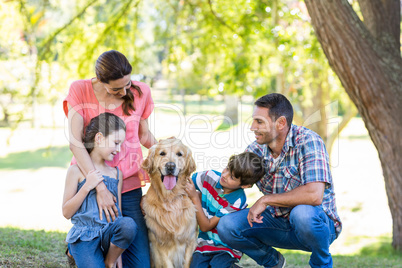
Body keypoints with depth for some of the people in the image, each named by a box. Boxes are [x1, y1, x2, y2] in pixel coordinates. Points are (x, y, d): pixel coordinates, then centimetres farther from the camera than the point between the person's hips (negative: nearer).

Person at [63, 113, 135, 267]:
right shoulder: (77, 171, 1)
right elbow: (66, 213, -2)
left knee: (128, 224, -30)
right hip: (85, 237, -4)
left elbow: (117, 212, 13)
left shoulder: (116, 173, 14)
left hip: (109, 232, 4)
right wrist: (87, 187, -13)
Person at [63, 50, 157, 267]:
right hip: (90, 184, -2)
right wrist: (99, 186, -22)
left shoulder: (141, 92, 3)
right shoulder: (80, 91, -5)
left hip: (129, 186, 2)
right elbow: (75, 142, -15)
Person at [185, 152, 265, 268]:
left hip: (227, 249, -3)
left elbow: (206, 226, -18)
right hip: (204, 243, 4)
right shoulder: (210, 177, -8)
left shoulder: (237, 202, -21)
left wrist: (195, 198, -23)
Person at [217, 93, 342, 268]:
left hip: (318, 223, -5)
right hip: (279, 223, 5)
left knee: (302, 212, -39)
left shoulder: (307, 141, -21)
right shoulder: (256, 149, -2)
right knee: (226, 226, -14)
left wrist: (265, 200, -26)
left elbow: (314, 195, -34)